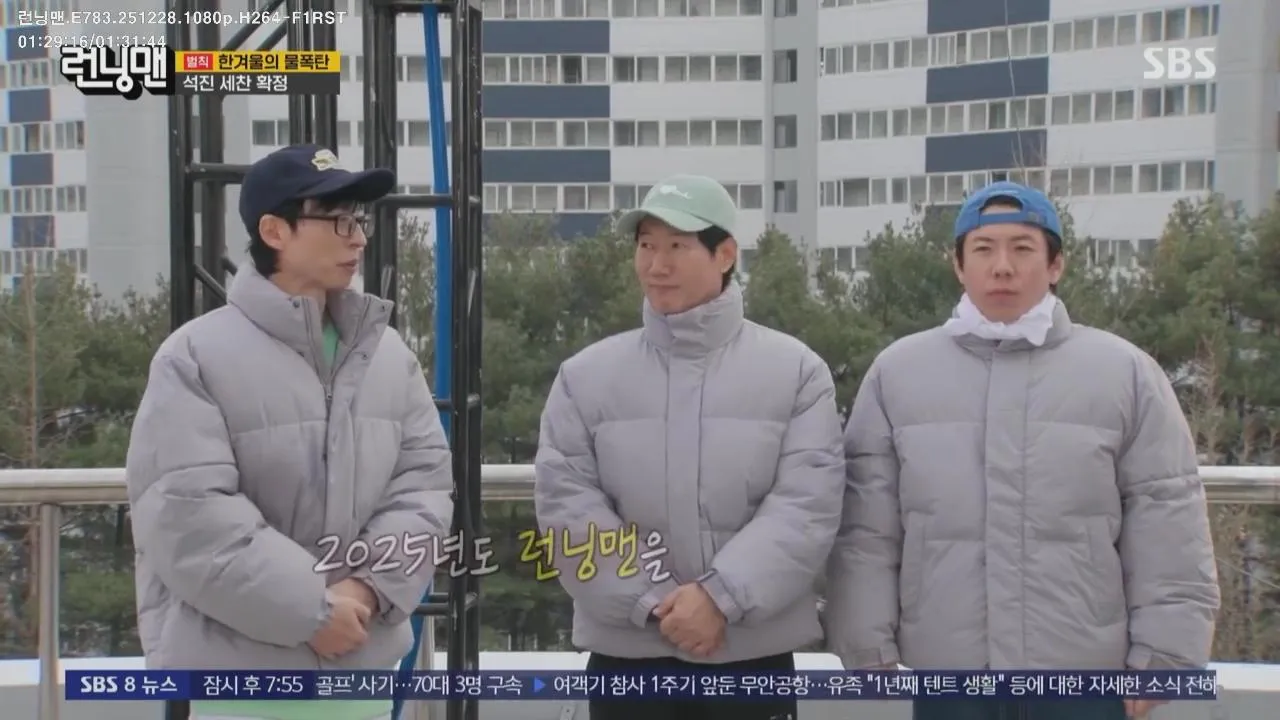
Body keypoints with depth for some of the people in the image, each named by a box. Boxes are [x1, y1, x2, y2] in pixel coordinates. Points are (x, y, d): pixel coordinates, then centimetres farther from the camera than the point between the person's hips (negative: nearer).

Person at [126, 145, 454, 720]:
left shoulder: (389, 354, 6)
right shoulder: (196, 356, -10)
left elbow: (425, 476, 4)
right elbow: (185, 514, -16)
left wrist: (369, 587, -12)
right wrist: (309, 607, -18)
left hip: (362, 660, 5)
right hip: (241, 668, -5)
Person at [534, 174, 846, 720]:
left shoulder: (795, 371, -2)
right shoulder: (586, 376, 2)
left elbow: (806, 505, -10)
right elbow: (567, 506, -5)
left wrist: (722, 595, -19)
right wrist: (652, 602, -14)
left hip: (755, 654, -1)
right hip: (627, 654, 1)